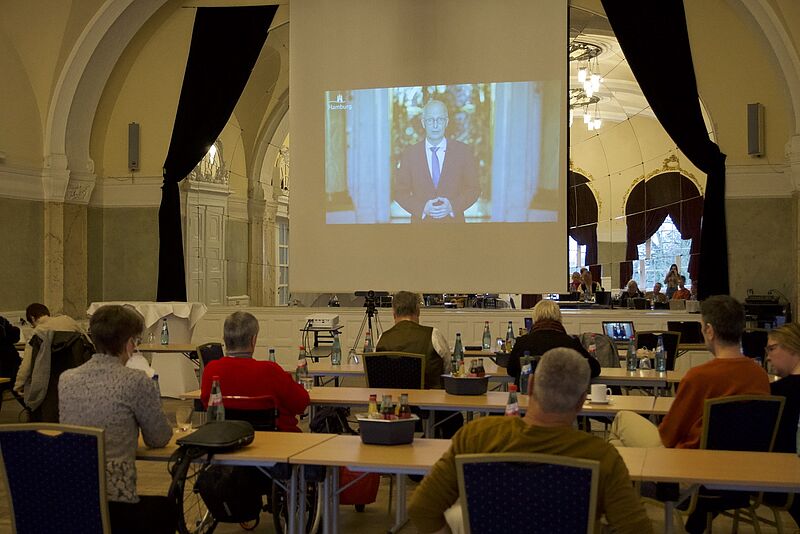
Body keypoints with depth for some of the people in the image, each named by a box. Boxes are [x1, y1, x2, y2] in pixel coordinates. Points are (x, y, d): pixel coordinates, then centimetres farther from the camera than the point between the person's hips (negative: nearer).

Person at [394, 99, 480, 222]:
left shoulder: (463, 151, -2)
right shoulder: (409, 154, -1)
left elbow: (473, 188, -1)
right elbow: (400, 192, -1)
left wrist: (453, 206, -17)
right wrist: (422, 208, -16)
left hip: (453, 220, 0)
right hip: (421, 221, 0)